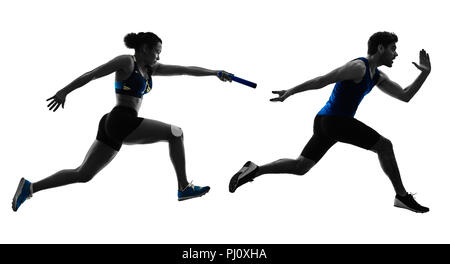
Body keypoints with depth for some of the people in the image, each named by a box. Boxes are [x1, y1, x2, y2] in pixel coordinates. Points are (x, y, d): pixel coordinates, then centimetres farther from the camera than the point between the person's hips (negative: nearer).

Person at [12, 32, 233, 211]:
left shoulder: (150, 69, 21)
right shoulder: (127, 61, -2)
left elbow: (185, 70, 20)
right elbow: (92, 74, -5)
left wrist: (215, 73, 17)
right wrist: (64, 91, -11)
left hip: (113, 127, 9)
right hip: (122, 121, -9)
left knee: (82, 175, 10)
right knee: (175, 133, -3)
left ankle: (30, 187, 9)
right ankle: (184, 188, -1)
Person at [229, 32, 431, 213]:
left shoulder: (378, 77, 18)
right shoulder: (358, 67, -12)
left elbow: (405, 96, 18)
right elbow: (321, 80, -14)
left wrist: (425, 73, 9)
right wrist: (290, 92, -16)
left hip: (325, 122, 10)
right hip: (336, 121, -10)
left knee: (299, 167, 14)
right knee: (385, 146, -4)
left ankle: (254, 170, 7)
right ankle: (402, 196, 5)